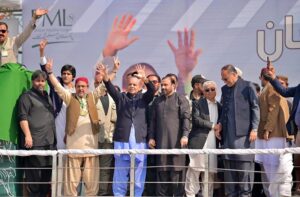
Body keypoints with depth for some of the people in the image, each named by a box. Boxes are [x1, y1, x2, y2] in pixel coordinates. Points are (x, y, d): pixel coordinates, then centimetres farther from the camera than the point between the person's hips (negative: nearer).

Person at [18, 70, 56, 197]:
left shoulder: (46, 96, 22)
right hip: (34, 141, -8)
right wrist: (27, 135, -20)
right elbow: (23, 117, -10)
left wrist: (54, 137, 26)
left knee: (47, 172, 11)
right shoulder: (27, 96, -1)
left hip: (49, 141, 8)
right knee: (33, 173, -6)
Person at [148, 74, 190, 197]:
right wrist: (151, 137, 10)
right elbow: (153, 121, 18)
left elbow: (186, 118, -5)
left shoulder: (181, 99, 3)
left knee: (177, 169, -4)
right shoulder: (157, 101, 18)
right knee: (162, 171, 4)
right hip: (161, 141, 4)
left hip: (176, 141, -4)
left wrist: (185, 135, -16)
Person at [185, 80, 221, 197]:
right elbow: (196, 119, -9)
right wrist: (212, 126, -10)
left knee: (210, 171, 4)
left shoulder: (219, 106, 18)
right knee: (194, 169, -5)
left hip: (213, 143, 5)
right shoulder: (198, 103, 4)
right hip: (199, 141, -5)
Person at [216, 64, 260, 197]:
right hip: (228, 134, 5)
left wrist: (254, 129, -9)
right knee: (229, 165, 3)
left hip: (243, 133, -5)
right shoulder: (225, 89, 18)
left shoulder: (247, 86, 1)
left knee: (244, 164, -4)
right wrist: (220, 125, 4)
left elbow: (255, 108, -2)